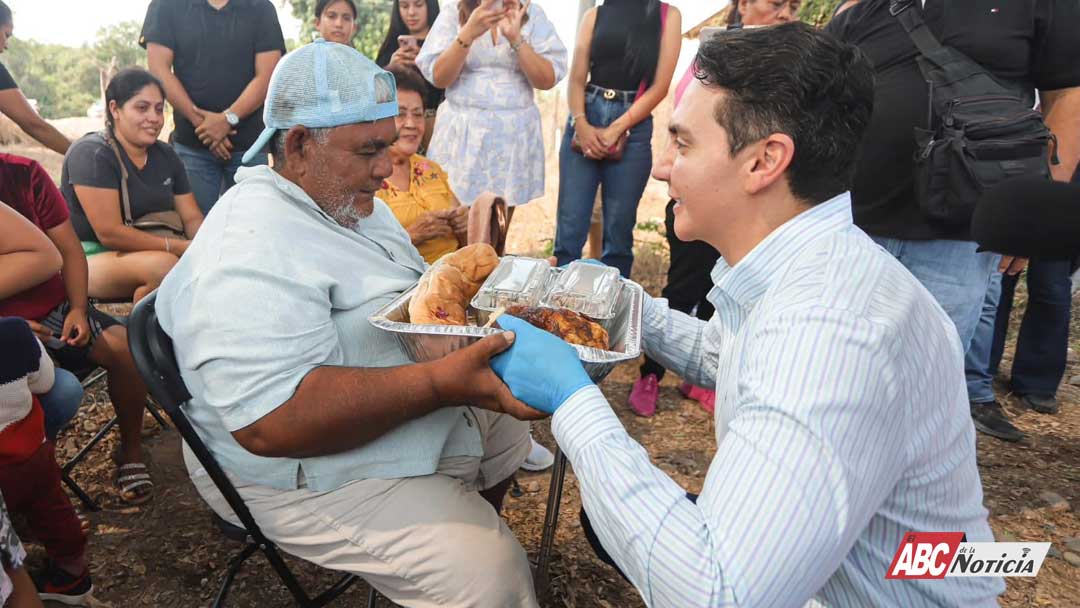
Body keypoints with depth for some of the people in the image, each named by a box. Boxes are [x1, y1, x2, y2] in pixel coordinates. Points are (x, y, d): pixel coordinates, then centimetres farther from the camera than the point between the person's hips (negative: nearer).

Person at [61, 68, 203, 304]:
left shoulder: (166, 156, 12)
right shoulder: (92, 154, -10)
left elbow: (192, 218, 7)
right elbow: (109, 233, -18)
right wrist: (180, 247, -23)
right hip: (93, 258, -6)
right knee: (163, 265, -36)